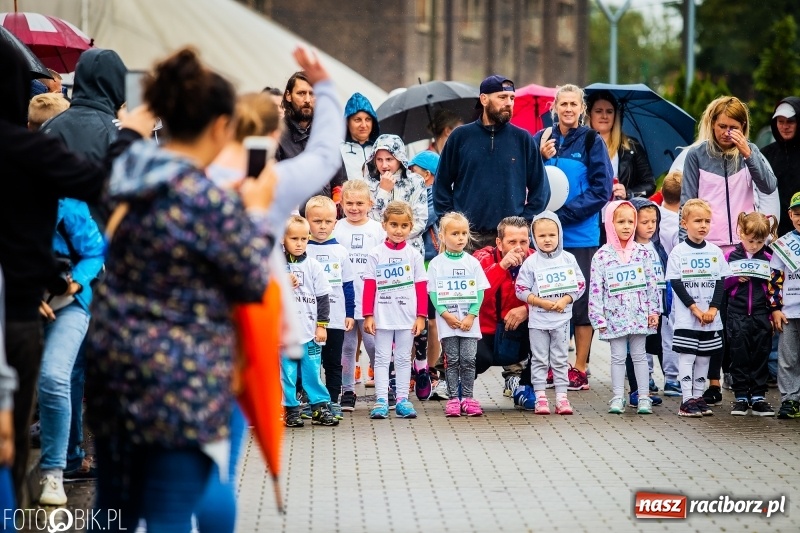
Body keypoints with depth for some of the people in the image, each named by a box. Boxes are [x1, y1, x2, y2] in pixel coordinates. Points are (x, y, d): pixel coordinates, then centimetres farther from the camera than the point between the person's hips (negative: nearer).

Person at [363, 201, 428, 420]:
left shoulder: (413, 255, 2)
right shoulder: (376, 255, -1)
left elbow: (421, 287, 4)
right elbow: (369, 286, -2)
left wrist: (421, 316, 0)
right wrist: (368, 315, -6)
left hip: (407, 317, 1)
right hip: (382, 317, -1)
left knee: (404, 358, 7)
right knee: (382, 358, 2)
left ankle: (402, 399, 10)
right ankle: (381, 400, 2)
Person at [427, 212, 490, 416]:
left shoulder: (472, 262, 4)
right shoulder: (436, 264, 0)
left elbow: (479, 292, 2)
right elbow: (433, 293, -2)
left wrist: (471, 316, -9)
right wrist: (446, 314, -12)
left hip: (469, 321, 1)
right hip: (447, 321, -1)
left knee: (468, 360, 0)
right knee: (452, 360, 1)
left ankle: (467, 398, 7)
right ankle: (453, 398, 5)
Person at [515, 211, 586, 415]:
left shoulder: (568, 259, 1)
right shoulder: (531, 262, -4)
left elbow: (580, 285, 3)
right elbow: (521, 290, -4)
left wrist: (565, 300, -12)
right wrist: (542, 302, -15)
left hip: (561, 318, 1)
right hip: (537, 320, -1)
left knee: (560, 359, 6)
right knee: (539, 359, 4)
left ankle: (561, 396, 9)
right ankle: (540, 397, 8)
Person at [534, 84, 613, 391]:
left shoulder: (592, 142, -1)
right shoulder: (541, 140, 8)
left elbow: (601, 190, -6)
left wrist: (565, 213, -14)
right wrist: (541, 158, -11)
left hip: (581, 235, -3)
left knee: (581, 301, 0)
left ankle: (579, 369, 6)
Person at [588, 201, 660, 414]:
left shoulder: (642, 253, 3)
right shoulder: (602, 256, -4)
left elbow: (652, 283, 5)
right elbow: (596, 289, -4)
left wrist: (654, 310, 1)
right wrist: (599, 318, -7)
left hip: (639, 314, 2)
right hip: (615, 316, -2)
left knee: (639, 355, 8)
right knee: (618, 356, 4)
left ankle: (644, 397, 11)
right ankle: (618, 397, 10)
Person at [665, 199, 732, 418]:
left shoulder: (715, 252, 6)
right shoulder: (678, 252, -4)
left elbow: (721, 282, 4)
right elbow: (676, 284, -8)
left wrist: (713, 308, -9)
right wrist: (695, 308, -13)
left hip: (710, 318, 4)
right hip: (686, 317, -4)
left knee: (704, 357, 8)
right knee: (687, 356, -4)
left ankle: (698, 397, 16)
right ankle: (687, 400, -4)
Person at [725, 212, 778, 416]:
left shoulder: (768, 259, 6)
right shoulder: (731, 257, 3)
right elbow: (720, 284, 3)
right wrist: (735, 278, -12)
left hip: (761, 314, 1)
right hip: (737, 314, -1)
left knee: (760, 355, 2)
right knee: (739, 356, 0)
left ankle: (758, 397, 7)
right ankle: (741, 397, 6)